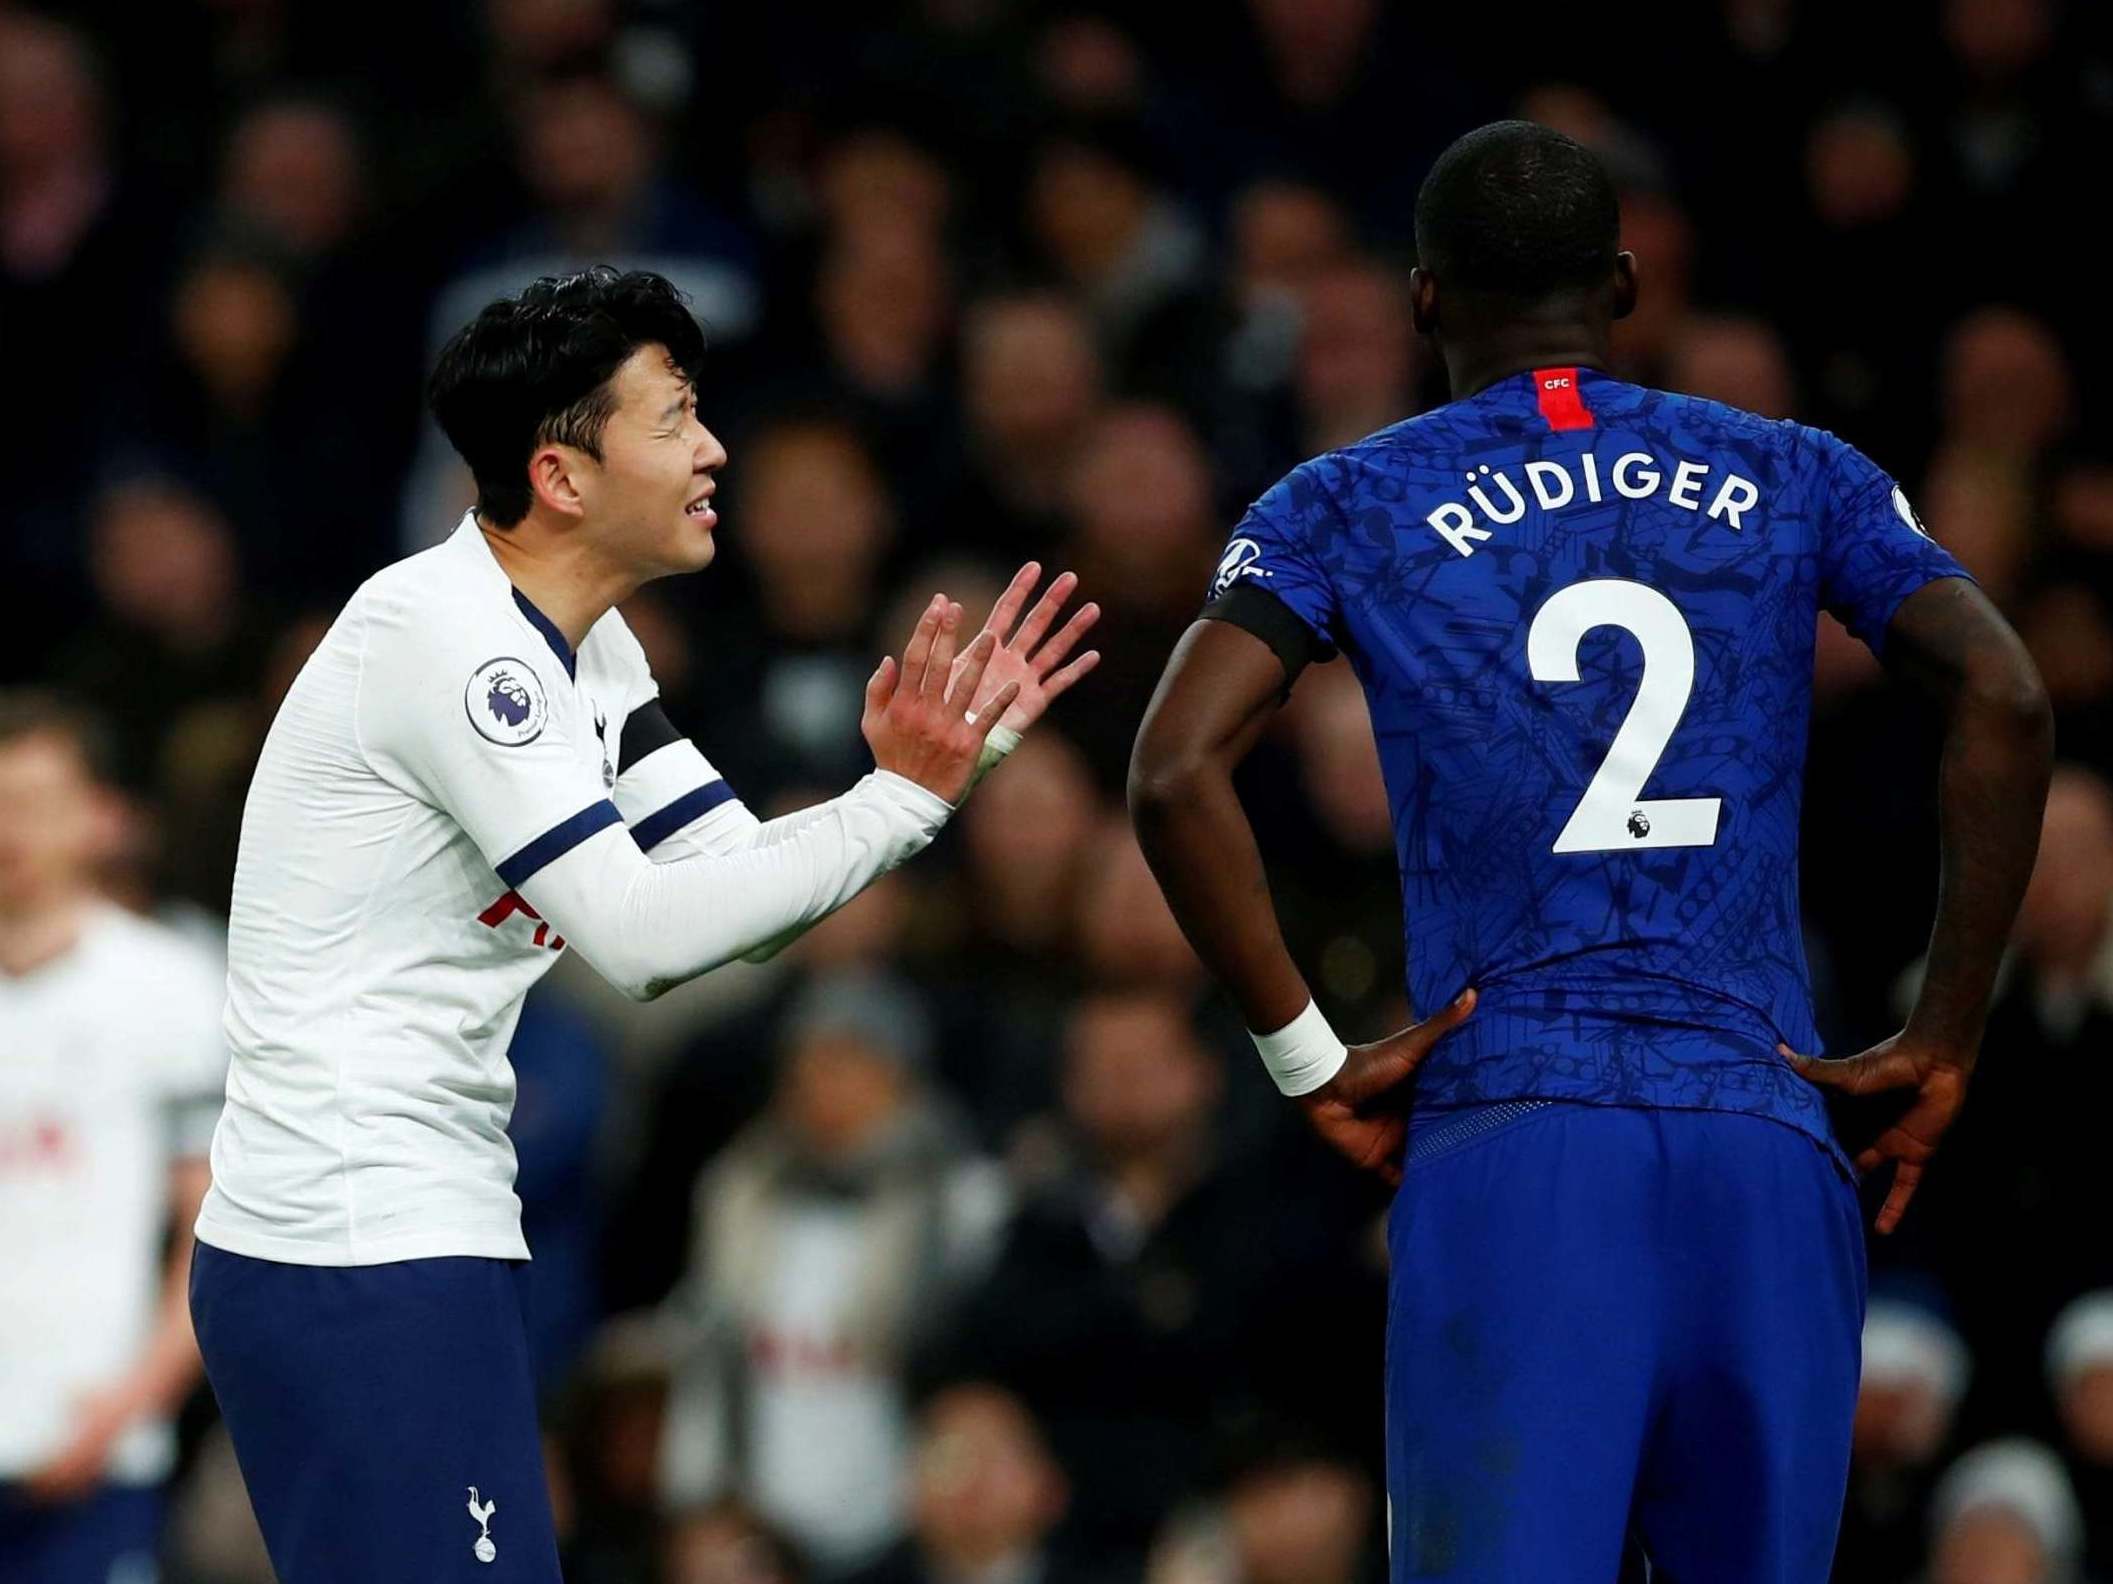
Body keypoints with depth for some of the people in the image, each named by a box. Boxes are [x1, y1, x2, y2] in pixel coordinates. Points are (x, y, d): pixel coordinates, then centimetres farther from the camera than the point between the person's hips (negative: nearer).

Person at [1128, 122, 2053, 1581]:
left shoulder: (1348, 512, 8)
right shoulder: (1797, 482, 13)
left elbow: (1176, 776, -6)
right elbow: (2004, 702, -1)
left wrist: (1308, 1059, 1)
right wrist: (1944, 1045, 3)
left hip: (1507, 1139, -2)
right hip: (1767, 1135, 2)